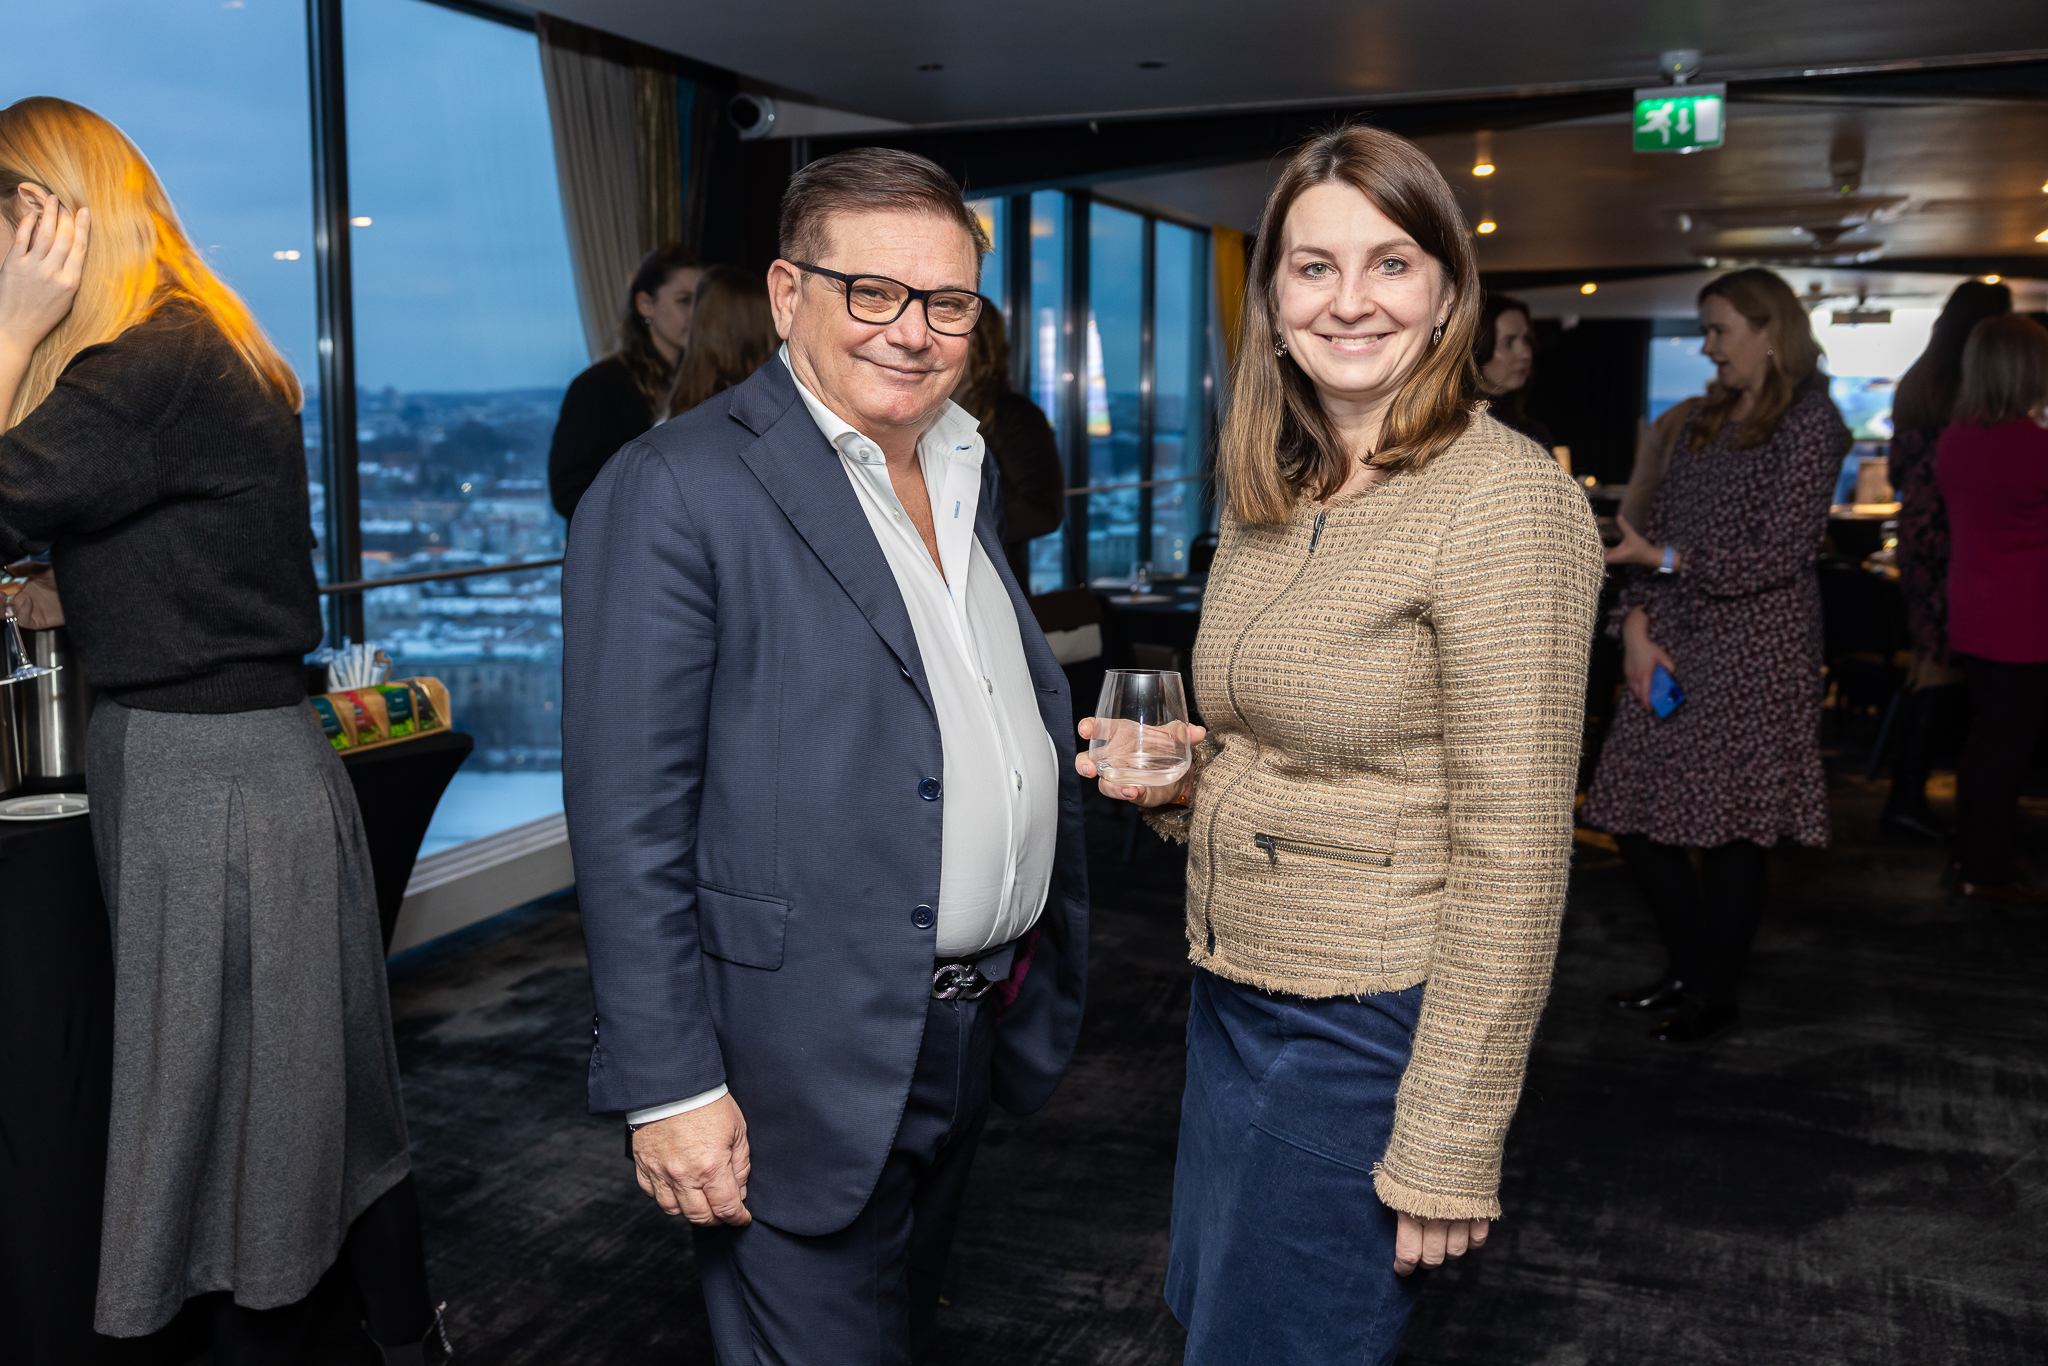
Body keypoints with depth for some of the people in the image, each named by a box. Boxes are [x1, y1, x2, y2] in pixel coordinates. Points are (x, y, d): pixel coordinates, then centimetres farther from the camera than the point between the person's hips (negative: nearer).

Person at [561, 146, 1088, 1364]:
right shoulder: (675, 489, -15)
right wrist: (669, 1086, -18)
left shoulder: (964, 471, 10)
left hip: (976, 1029, 8)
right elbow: (628, 819, -17)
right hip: (807, 1067, -7)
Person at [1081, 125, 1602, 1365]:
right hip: (1232, 990, 8)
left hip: (1370, 1026, -8)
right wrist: (1183, 782, -2)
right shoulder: (1270, 497, 6)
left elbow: (1512, 854, -19)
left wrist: (1448, 1152, -18)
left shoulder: (1505, 499, -18)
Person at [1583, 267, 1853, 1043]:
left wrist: (1665, 559, -13)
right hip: (1675, 647, 7)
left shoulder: (1809, 424, -6)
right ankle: (1690, 971, 27)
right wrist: (1637, 629, -2)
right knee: (1635, 818, 7)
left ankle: (1715, 998, 17)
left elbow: (1779, 555, -13)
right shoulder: (1705, 421, 16)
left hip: (1752, 656, -7)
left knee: (1728, 832, 0)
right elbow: (1654, 529, 10)